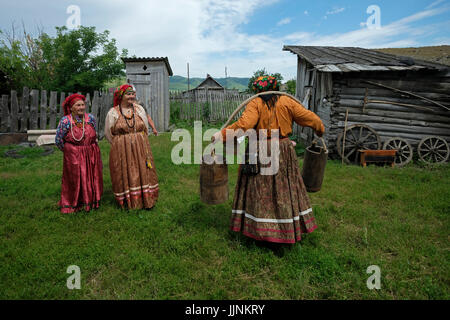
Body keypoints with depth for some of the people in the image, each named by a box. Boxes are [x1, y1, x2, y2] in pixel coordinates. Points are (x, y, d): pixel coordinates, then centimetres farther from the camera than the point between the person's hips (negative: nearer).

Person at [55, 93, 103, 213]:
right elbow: (58, 141, -3)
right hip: (73, 156, -3)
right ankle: (72, 204, 23)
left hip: (91, 155, 3)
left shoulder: (90, 118, -2)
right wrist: (68, 151, 7)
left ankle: (91, 202, 29)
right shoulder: (65, 121, -11)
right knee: (74, 180, 6)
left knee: (92, 179, 12)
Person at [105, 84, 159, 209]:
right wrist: (120, 144, 8)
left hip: (141, 148, 3)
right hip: (121, 151, -2)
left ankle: (146, 199, 19)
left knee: (143, 172, 6)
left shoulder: (139, 109, 6)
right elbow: (108, 134, 7)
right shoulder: (113, 112, -2)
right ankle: (128, 201, 18)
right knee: (125, 174, 3)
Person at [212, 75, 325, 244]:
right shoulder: (287, 102, 3)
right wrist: (320, 129, 25)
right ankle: (288, 229, 27)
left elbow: (244, 124, -22)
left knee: (259, 189, 8)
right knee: (284, 188, 14)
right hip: (283, 151, 3)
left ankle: (258, 228, 17)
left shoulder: (255, 103, -7)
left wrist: (222, 135, -18)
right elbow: (309, 118, 6)